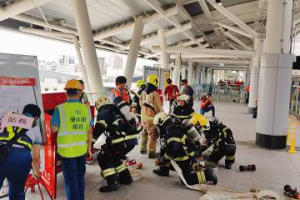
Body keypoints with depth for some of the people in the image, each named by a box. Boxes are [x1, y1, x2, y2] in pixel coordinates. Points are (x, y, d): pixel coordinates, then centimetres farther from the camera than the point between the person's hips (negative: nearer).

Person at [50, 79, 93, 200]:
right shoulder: (86, 108, -2)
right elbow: (90, 131, 2)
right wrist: (89, 148, 12)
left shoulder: (60, 108, -12)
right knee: (80, 176, 21)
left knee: (71, 179, 10)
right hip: (82, 149, 4)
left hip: (67, 149, -3)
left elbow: (54, 129, -10)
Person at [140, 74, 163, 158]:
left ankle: (143, 149, 33)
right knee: (152, 134, -2)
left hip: (143, 115, 8)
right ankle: (151, 152, 1)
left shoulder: (143, 92, 5)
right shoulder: (155, 93, -19)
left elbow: (141, 102, 16)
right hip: (151, 116, -8)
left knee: (144, 132, 21)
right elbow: (158, 107, -17)